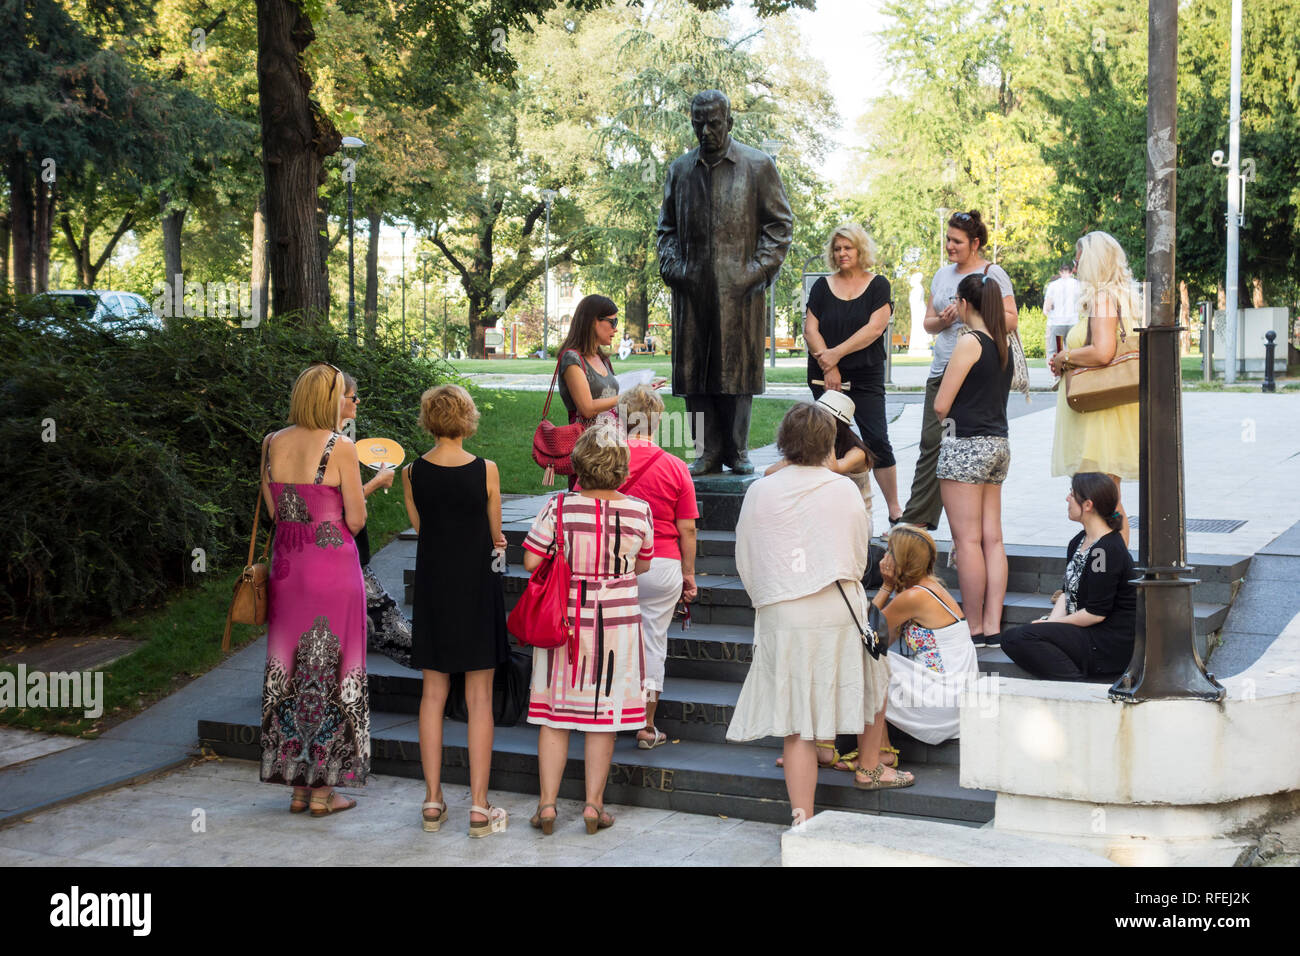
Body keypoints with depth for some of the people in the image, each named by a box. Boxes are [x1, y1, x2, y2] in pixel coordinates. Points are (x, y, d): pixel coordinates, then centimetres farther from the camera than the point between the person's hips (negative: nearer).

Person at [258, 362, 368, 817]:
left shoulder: (272, 444, 2)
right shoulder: (340, 448, -13)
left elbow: (273, 509, 10)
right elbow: (356, 520, -10)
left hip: (287, 568, 5)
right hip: (333, 566, -5)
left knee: (288, 670, 12)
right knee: (330, 671, 4)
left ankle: (297, 787, 19)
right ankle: (324, 790, 10)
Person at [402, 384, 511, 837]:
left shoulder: (412, 473, -3)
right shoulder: (486, 470, -11)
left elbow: (420, 529, 9)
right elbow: (496, 537, 0)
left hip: (432, 587, 3)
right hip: (477, 588, -3)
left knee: (433, 694, 12)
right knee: (479, 699, 3)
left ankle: (433, 802, 16)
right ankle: (479, 807, 5)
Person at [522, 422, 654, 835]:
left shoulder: (559, 507, -12)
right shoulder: (639, 511, -8)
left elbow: (531, 560, -9)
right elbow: (642, 565, 5)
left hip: (562, 619, 0)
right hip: (617, 622, 0)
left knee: (554, 714, 10)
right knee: (603, 714, 11)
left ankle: (547, 803, 12)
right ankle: (594, 803, 15)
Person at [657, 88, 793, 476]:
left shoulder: (758, 166, 4)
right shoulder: (680, 169, 15)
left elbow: (780, 224, 3)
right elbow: (667, 226, 20)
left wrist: (757, 270, -7)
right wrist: (672, 266, 3)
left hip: (739, 290, -3)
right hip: (692, 290, 3)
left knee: (737, 371, -1)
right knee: (694, 373, 1)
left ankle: (737, 451, 8)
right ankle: (709, 452, 8)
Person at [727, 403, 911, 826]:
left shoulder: (759, 492, -1)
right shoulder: (844, 490, -3)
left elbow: (746, 563, 7)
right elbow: (859, 557, 8)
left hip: (781, 617, 1)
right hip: (840, 614, 0)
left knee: (797, 722, 3)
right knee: (873, 675, 27)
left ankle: (802, 817, 3)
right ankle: (869, 768, 41)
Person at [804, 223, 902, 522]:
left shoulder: (878, 285, 2)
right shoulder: (822, 286, 8)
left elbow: (875, 328, -10)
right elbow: (810, 329, 1)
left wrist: (836, 354, -15)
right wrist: (828, 367, -10)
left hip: (866, 376, -2)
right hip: (825, 376, 2)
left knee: (877, 440, -8)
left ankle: (894, 509, -1)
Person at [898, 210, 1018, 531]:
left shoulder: (992, 274, -1)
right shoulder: (942, 275, 17)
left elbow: (1010, 320, -6)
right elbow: (928, 322, 20)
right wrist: (943, 320, -1)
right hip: (942, 371, 5)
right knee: (931, 442, 2)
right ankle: (916, 518, 4)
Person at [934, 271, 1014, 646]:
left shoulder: (969, 342, -11)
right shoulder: (1002, 344, 11)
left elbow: (941, 405, -12)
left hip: (967, 446, -8)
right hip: (999, 444, 8)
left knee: (967, 540, -3)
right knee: (992, 539, 7)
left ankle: (974, 629, 0)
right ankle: (993, 626, 8)